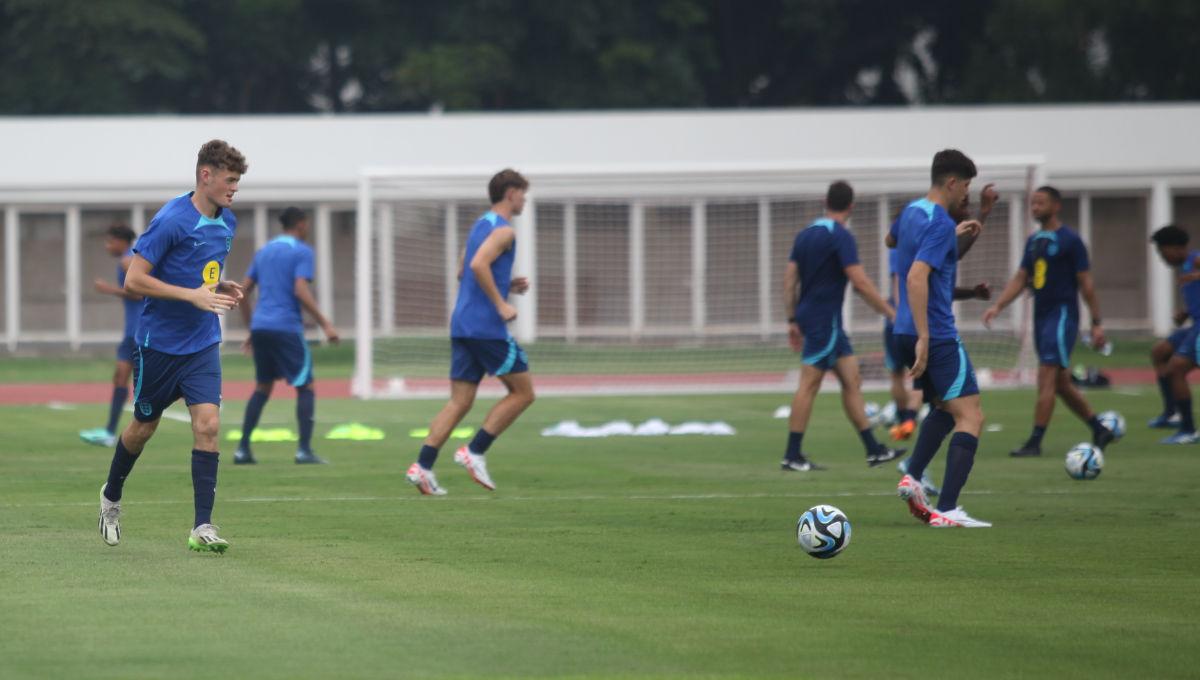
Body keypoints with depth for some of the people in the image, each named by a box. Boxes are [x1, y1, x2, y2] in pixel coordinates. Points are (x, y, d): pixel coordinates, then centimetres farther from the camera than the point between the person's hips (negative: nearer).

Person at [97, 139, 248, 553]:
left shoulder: (227, 223, 6)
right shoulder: (171, 220, -18)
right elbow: (134, 280, -18)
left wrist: (221, 288, 2)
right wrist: (192, 295, -23)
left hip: (202, 344, 5)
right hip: (158, 344, -5)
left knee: (207, 425, -11)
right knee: (144, 426, 11)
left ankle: (203, 527, -12)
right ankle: (111, 496, 39)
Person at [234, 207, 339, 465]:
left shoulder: (264, 252, 18)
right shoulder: (301, 252, -3)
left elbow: (243, 291, 18)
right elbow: (301, 292, -16)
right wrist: (325, 325, -15)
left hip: (260, 327, 7)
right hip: (286, 328, -7)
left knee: (263, 388, 16)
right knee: (305, 387, 0)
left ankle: (243, 449, 9)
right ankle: (304, 450, -10)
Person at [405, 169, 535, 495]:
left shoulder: (480, 226, 20)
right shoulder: (503, 230, -9)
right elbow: (478, 265, -24)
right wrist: (501, 304, -21)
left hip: (462, 325, 9)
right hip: (487, 327, -9)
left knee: (459, 402, 5)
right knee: (523, 392, 3)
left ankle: (423, 466, -8)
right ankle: (475, 452, -4)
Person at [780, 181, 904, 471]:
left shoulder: (806, 234, 11)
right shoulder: (841, 237, -13)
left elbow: (789, 278, 12)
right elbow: (860, 283, -18)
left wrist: (792, 320, 17)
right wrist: (892, 313, -12)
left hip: (811, 317, 8)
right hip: (824, 320, -8)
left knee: (851, 380, 9)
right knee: (809, 385, -6)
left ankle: (873, 450, 10)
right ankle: (792, 456, -4)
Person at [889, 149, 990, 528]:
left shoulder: (912, 212, 12)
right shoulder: (940, 224, -16)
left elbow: (892, 240, 36)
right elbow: (917, 276, -27)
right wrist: (924, 338, -29)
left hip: (906, 333, 10)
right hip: (937, 335, -10)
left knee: (944, 408, 26)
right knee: (970, 416, -9)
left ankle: (913, 478, 9)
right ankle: (947, 510, -18)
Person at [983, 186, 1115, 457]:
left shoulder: (1070, 240, -8)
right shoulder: (1033, 241, 14)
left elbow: (1086, 283, -7)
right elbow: (1020, 279, 16)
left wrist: (1096, 323, -8)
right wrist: (998, 306, 2)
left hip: (1063, 314, -8)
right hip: (1041, 314, 8)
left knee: (1046, 379, -13)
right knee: (1061, 384, 10)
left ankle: (1035, 442, -14)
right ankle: (1100, 431, 21)